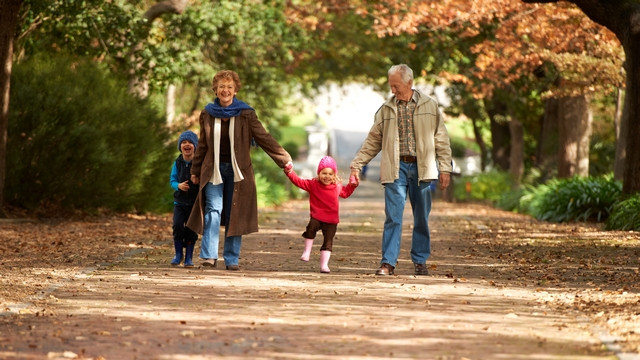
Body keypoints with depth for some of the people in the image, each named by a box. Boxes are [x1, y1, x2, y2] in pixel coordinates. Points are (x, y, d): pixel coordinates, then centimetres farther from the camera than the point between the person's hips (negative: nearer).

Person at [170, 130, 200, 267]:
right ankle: (178, 254, 6)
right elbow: (172, 180, 7)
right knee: (177, 225, -13)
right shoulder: (177, 163, 2)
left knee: (191, 230, 0)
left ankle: (189, 257, 15)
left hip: (195, 202, -2)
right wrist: (178, 185, -12)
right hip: (180, 201, 2)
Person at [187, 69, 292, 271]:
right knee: (213, 210, -11)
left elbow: (264, 138, 1)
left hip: (237, 171, -1)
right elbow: (202, 145, 14)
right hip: (213, 170, 1)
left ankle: (232, 259, 7)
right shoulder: (208, 114, 4)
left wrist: (284, 158, -1)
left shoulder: (246, 114, -3)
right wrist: (195, 171, 18)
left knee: (235, 215, 2)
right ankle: (209, 255, -14)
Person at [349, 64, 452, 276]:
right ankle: (388, 262, -6)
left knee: (422, 218, 6)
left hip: (422, 168, 0)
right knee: (393, 217, -8)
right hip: (396, 168, 0)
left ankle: (420, 262, 17)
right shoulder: (386, 109, 7)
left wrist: (445, 169, 3)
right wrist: (357, 165, 4)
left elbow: (441, 139, 7)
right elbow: (373, 141, 10)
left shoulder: (429, 106, 6)